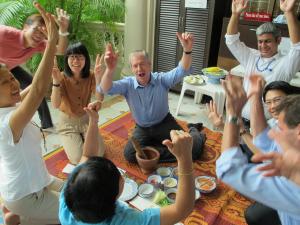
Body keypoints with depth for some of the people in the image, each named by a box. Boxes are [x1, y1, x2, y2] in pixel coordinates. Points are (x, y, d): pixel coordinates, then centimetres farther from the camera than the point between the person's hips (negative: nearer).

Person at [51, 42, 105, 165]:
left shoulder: (90, 76, -12)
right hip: (67, 122, -2)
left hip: (86, 119, 2)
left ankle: (83, 138, 21)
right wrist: (56, 81, -46)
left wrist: (99, 78, -42)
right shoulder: (62, 77, -19)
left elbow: (100, 99, -25)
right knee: (78, 159, -14)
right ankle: (70, 140, 19)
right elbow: (55, 105, -31)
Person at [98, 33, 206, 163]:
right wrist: (110, 69, -52)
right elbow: (105, 89, -30)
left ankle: (193, 132, 24)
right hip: (143, 129, 2)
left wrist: (187, 50, -50)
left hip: (164, 123, -1)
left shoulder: (161, 79, -14)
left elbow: (182, 71, -29)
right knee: (130, 154, -24)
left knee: (194, 148, -16)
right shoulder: (128, 84, -14)